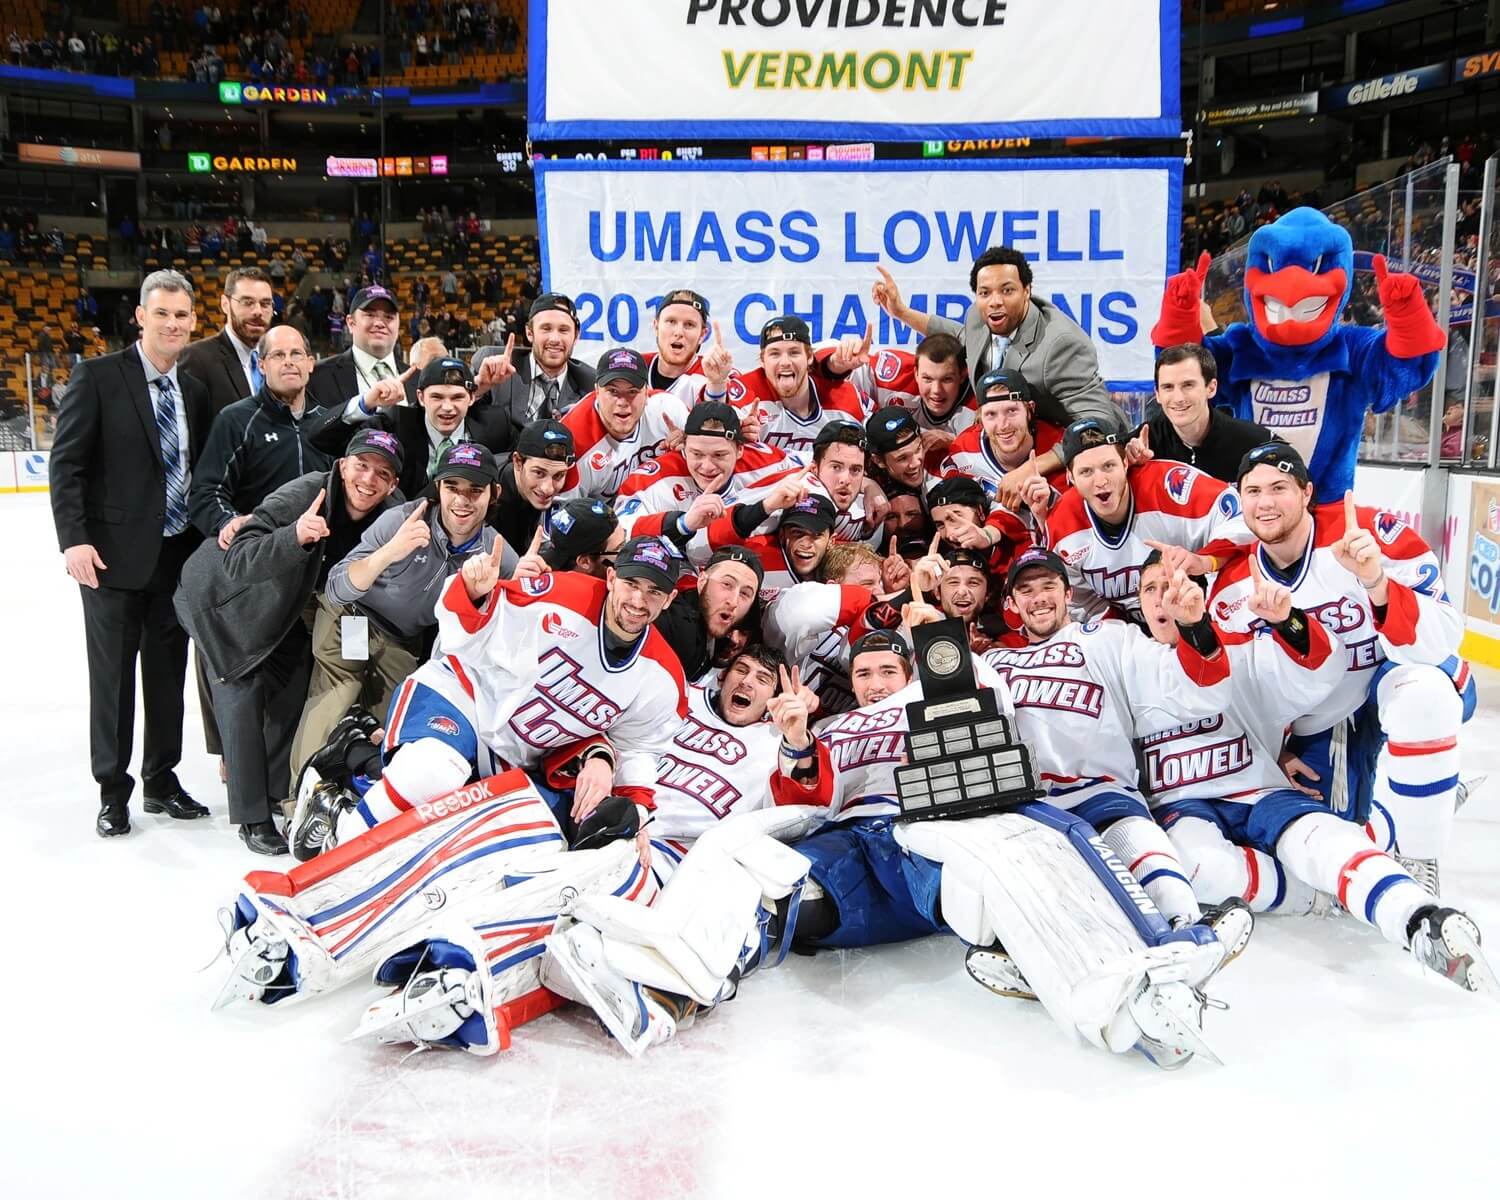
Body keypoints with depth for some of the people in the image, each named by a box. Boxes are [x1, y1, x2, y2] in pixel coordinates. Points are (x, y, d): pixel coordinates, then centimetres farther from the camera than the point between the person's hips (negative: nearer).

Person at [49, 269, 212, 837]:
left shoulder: (196, 391, 9)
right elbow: (65, 464, -8)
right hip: (116, 555, -4)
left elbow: (201, 473, 10)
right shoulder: (97, 377, -5)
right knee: (112, 676, 4)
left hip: (179, 555, 5)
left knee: (168, 672, 12)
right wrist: (74, 539, -17)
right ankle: (112, 790, 17)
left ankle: (161, 779, 25)